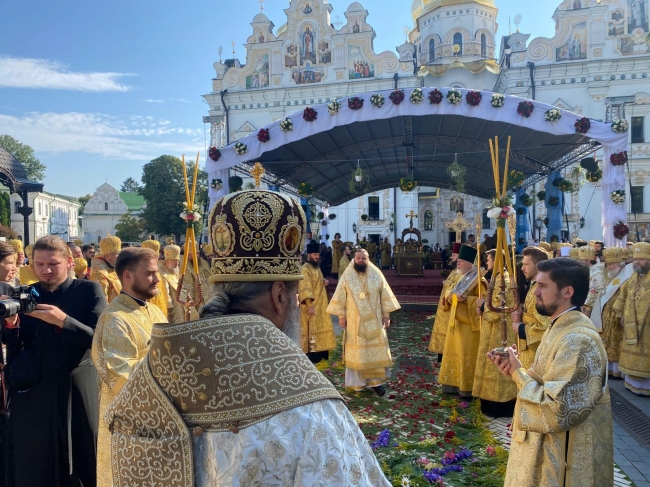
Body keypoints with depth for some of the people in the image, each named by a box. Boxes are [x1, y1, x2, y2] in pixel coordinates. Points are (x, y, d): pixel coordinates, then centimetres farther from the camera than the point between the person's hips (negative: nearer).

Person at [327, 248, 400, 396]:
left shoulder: (377, 275, 0)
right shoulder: (347, 277, -3)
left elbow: (385, 296, 3)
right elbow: (340, 297, -1)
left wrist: (386, 315, 0)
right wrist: (341, 316, -3)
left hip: (374, 320, 1)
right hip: (355, 321, -1)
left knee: (377, 350, 3)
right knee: (357, 351, 4)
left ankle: (376, 381, 14)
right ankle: (358, 381, 15)